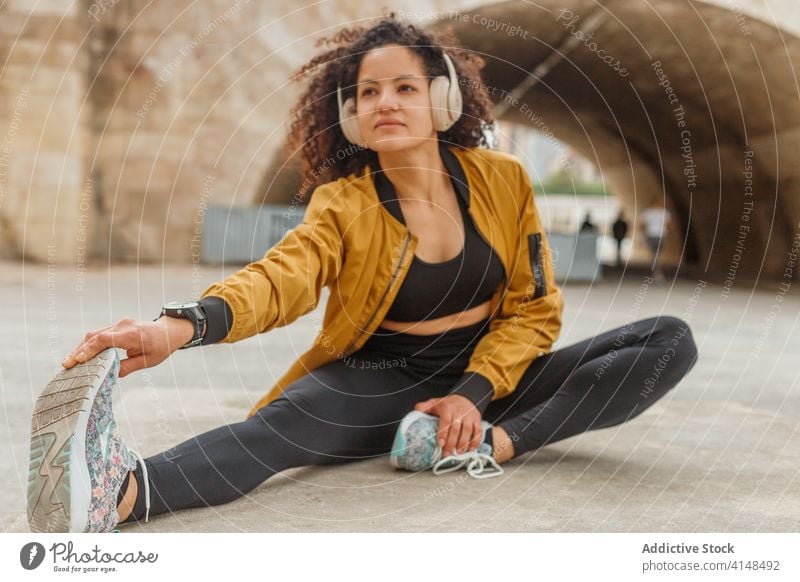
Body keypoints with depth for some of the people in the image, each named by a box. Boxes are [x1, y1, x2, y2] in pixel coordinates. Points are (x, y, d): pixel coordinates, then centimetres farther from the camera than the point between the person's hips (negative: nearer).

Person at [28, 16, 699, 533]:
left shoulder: (503, 179, -3)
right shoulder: (343, 205, -8)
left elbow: (534, 307, -1)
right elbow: (282, 276, -28)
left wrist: (475, 393, -19)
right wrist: (179, 326, -50)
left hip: (491, 373, 3)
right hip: (381, 382, -2)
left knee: (671, 341, -16)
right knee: (279, 425, -36)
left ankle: (497, 443, -31)